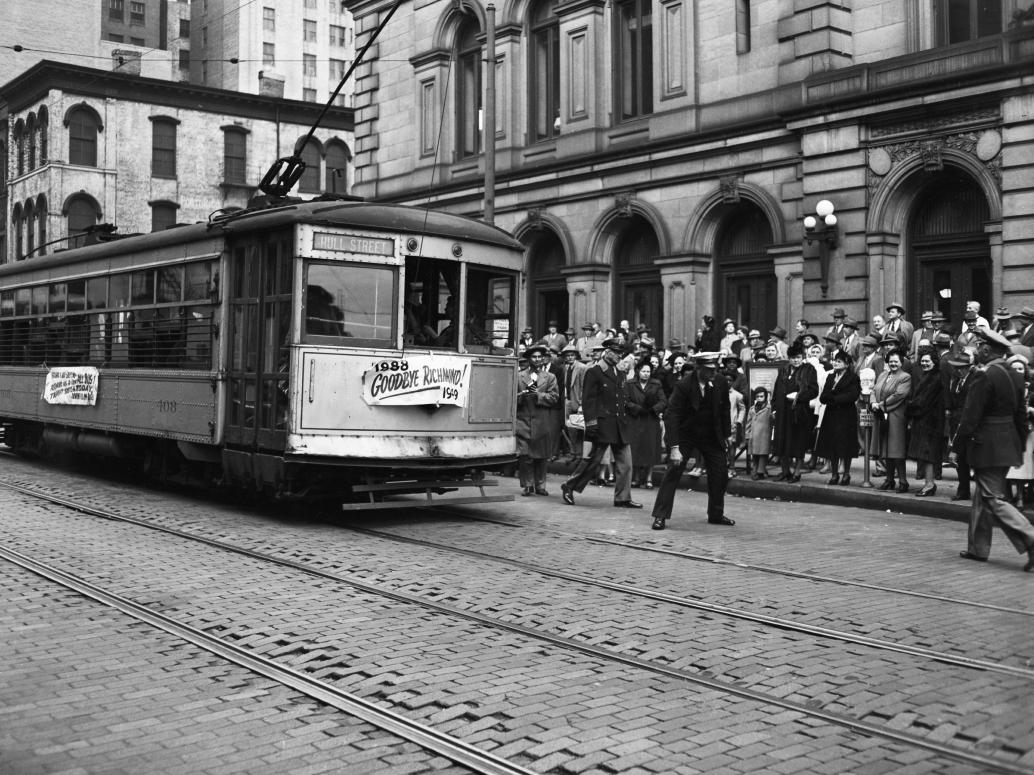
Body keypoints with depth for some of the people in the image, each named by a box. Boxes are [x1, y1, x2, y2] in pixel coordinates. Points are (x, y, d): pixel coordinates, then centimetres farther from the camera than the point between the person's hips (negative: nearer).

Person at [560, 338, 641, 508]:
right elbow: (588, 400, -10)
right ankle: (569, 487, 16)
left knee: (625, 463, 3)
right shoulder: (594, 373, -6)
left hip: (620, 425, 7)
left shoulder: (620, 375, 17)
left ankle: (623, 498, 8)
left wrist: (625, 420, 15)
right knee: (593, 459, 0)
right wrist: (591, 423, -17)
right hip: (603, 424, -7)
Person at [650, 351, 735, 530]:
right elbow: (671, 415, -26)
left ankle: (716, 514, 20)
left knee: (720, 472, 3)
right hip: (684, 433, -4)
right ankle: (660, 516, -7)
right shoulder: (684, 385, -24)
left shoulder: (721, 382, -10)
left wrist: (726, 435, 7)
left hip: (711, 435, 4)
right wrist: (674, 447, -32)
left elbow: (724, 410, 7)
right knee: (673, 471, -13)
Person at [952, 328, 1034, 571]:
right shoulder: (1015, 376, 8)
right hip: (1009, 444, 9)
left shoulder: (984, 376, -17)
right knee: (982, 496, 17)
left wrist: (956, 447, -11)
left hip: (987, 447, -9)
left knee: (995, 500, -4)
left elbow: (970, 417, -18)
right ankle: (978, 548, 23)